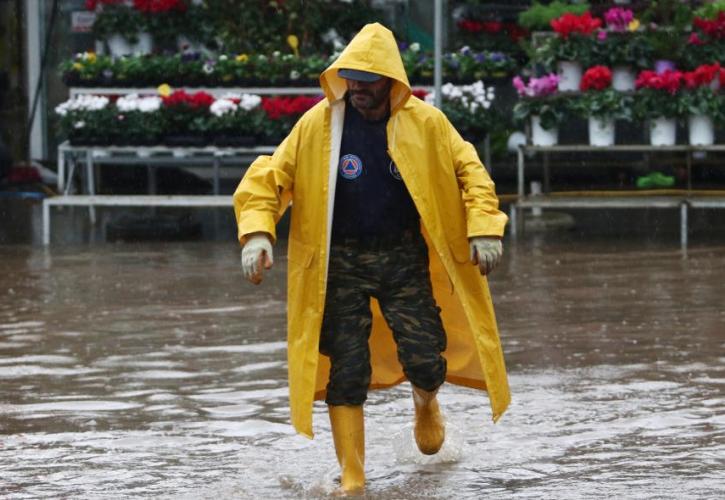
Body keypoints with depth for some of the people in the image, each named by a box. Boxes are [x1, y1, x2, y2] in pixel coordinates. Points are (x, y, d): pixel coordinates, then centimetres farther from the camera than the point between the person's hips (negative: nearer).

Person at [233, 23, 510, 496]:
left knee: (426, 362, -7)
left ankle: (426, 404, 31)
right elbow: (269, 176, -3)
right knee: (346, 375, -4)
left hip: (405, 260, 0)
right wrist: (257, 232, -17)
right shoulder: (317, 125, -6)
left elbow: (470, 171, 4)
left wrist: (484, 229, -8)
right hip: (341, 262, 0)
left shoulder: (426, 123, -4)